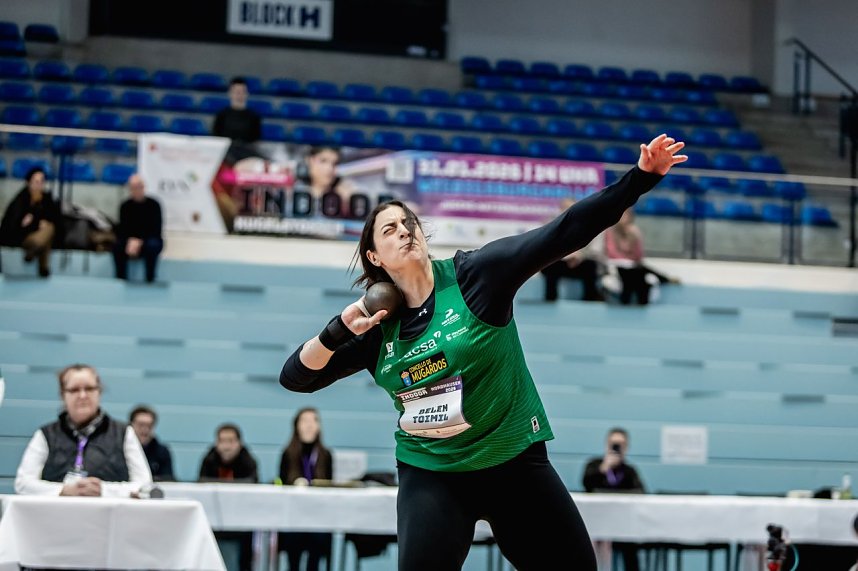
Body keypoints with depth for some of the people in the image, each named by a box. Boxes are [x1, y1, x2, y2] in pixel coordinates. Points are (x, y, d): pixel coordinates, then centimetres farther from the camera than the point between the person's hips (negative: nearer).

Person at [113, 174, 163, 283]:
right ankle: (121, 279, -22)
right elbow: (122, 229, -3)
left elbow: (156, 230, -12)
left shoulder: (153, 205, -9)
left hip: (151, 239, -2)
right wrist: (130, 240, -25)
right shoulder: (125, 207, -1)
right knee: (117, 246, -29)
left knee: (152, 246, -37)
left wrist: (139, 242, -25)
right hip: (130, 240, 2)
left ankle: (150, 280, -28)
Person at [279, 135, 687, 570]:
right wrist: (338, 330, -14)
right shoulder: (376, 328, -1)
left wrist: (641, 176, -26)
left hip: (516, 462, -1)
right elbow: (295, 378, 4)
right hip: (430, 474, 1)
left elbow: (564, 233, -17)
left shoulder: (476, 274, -9)